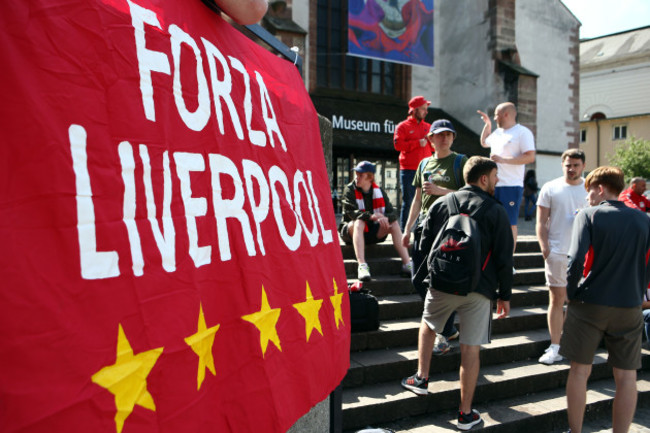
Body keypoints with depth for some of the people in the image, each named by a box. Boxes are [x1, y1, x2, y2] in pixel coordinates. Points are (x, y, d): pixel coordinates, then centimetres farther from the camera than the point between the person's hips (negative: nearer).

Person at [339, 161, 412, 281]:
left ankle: (407, 263, -22)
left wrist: (385, 218, -30)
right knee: (359, 222, -35)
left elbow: (392, 213, -5)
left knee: (394, 224, -16)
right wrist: (372, 216, -39)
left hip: (372, 232, 4)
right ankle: (362, 265, -50)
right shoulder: (350, 190, -6)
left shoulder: (378, 191, 4)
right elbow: (351, 212, -23)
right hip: (351, 230, -4)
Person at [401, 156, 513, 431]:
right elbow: (504, 258, -3)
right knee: (471, 349, 4)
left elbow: (424, 247, 8)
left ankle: (421, 378, 27)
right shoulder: (496, 212, -2)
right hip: (479, 289, -2)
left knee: (428, 325, 29)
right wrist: (505, 295, 6)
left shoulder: (441, 204, 6)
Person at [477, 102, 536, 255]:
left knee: (510, 223, -5)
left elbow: (530, 157, -15)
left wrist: (503, 160, -18)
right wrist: (487, 124, 27)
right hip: (493, 185, 8)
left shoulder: (523, 132, -6)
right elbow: (484, 142, 38)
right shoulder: (497, 132, 18)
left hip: (511, 186, -8)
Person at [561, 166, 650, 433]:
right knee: (626, 376, 9)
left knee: (580, 370, 8)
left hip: (589, 305, -3)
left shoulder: (589, 216, -7)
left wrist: (572, 294, -3)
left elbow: (576, 260, -16)